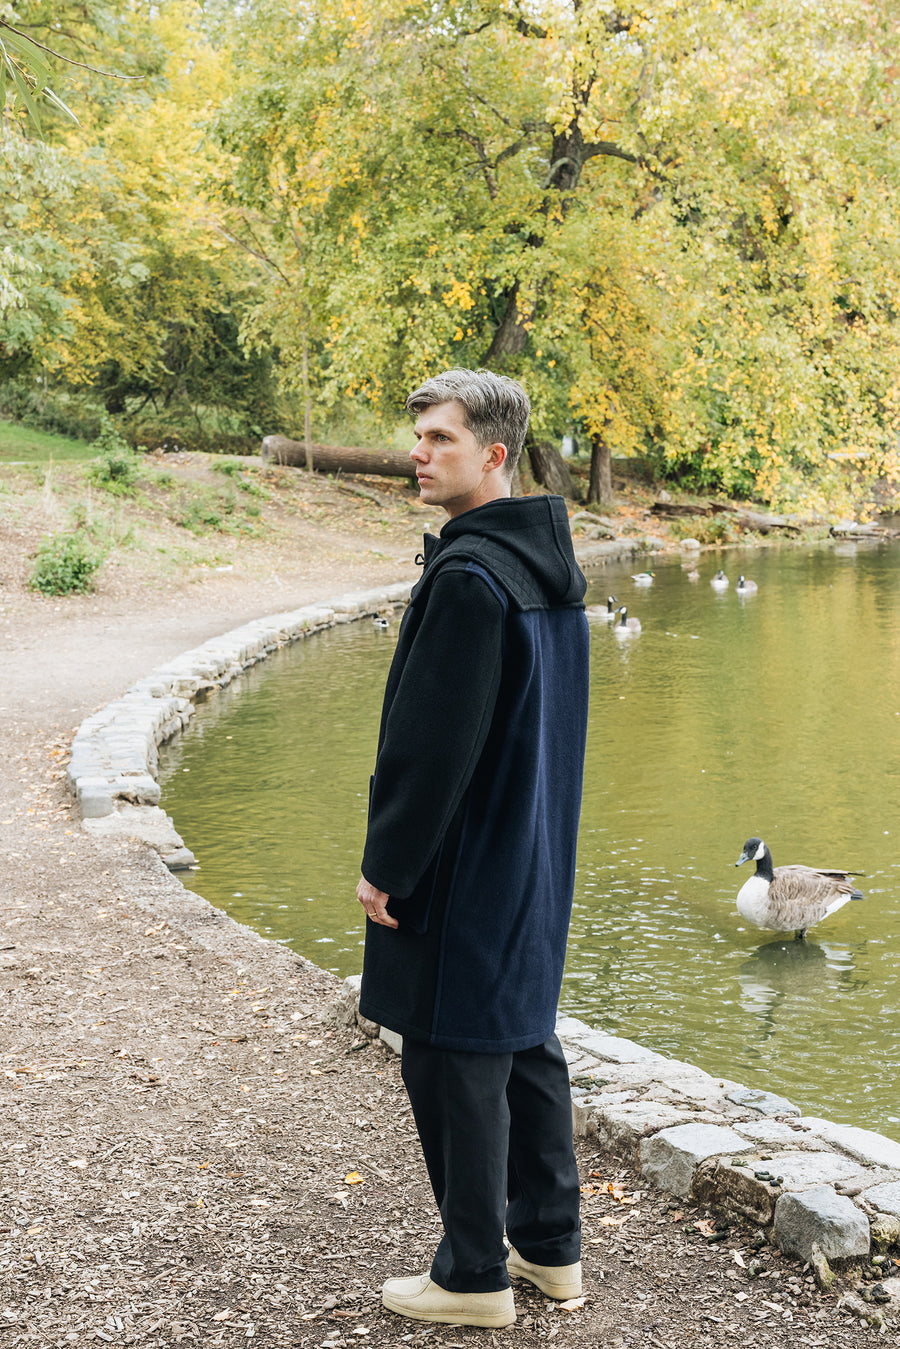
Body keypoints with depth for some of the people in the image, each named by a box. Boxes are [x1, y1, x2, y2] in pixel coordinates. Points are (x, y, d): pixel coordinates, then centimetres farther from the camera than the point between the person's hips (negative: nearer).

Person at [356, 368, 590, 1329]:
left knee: (454, 1060, 2)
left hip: (465, 870, -10)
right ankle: (550, 1244, 30)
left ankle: (474, 1277, 15)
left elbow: (434, 742, -23)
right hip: (533, 862, 10)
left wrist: (385, 864, -14)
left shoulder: (468, 576, -22)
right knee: (523, 1042, 18)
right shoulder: (550, 563, 8)